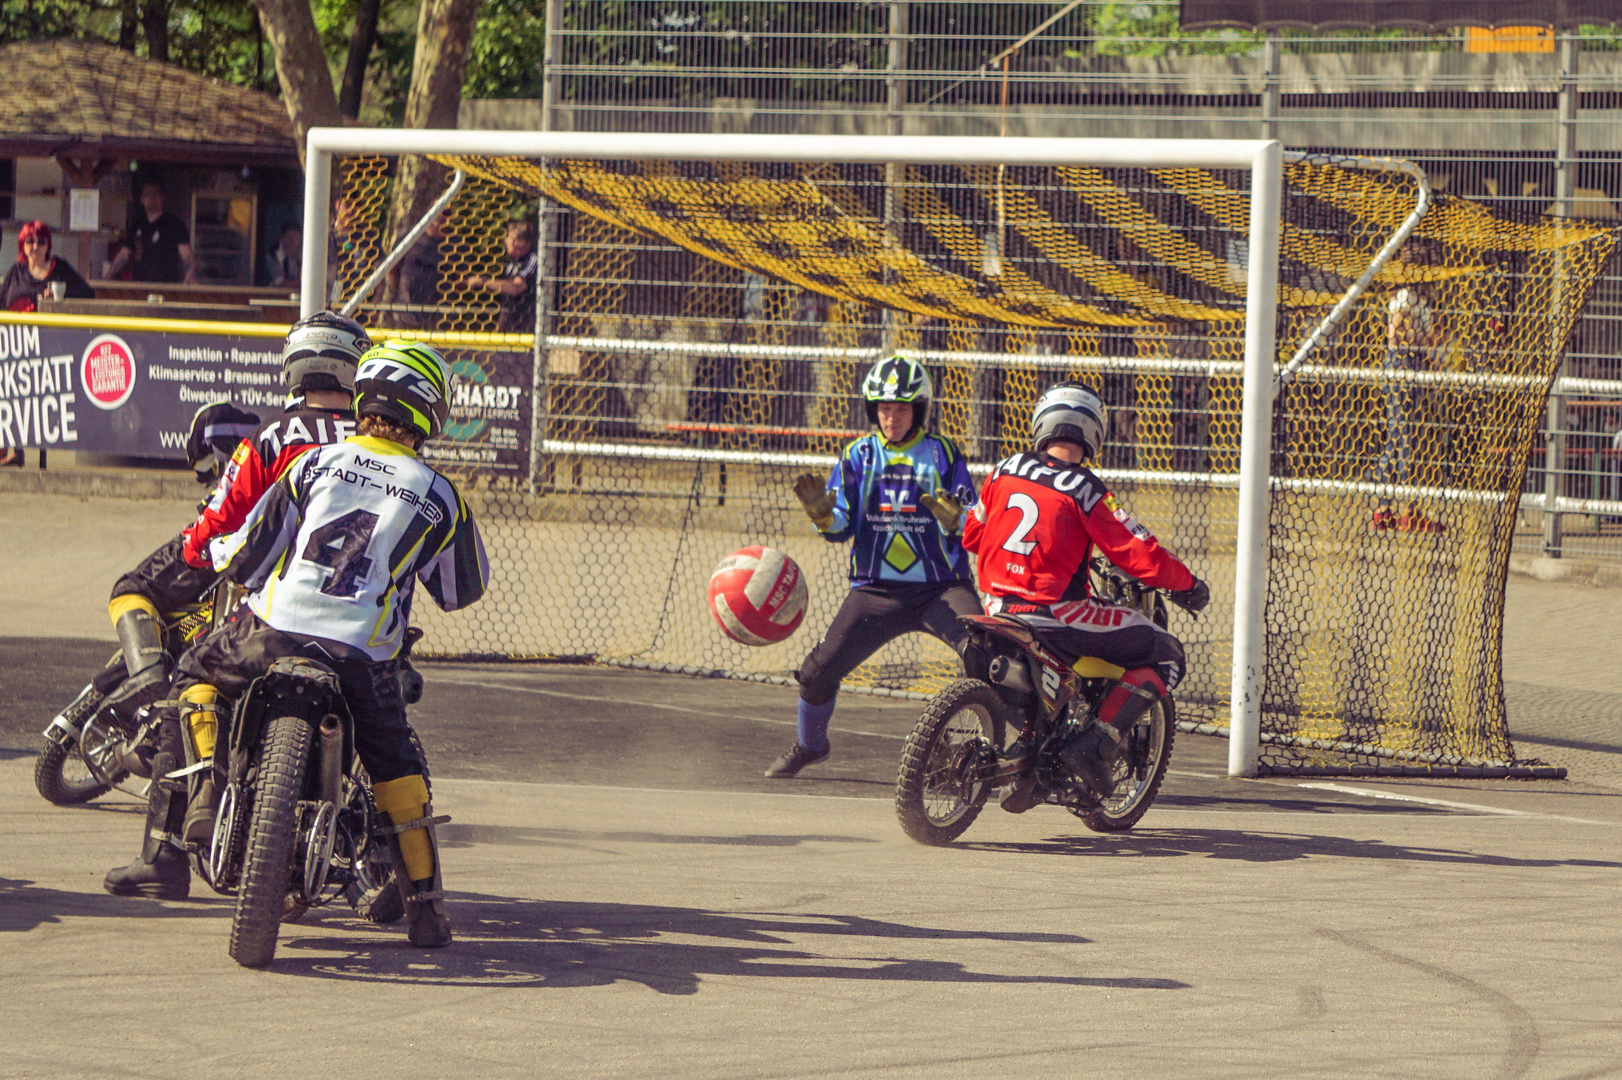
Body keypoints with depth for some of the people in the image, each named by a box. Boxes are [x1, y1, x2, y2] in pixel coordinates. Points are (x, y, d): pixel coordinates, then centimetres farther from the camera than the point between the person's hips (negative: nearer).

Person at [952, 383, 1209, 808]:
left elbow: (972, 534, 17)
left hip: (1001, 608, 7)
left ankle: (1027, 745, 24)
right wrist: (1188, 584, 7)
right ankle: (1096, 744, -7)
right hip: (1055, 612, -7)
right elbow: (1141, 557, -10)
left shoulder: (1005, 472, 4)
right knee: (1166, 654, 3)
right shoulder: (1083, 490, -12)